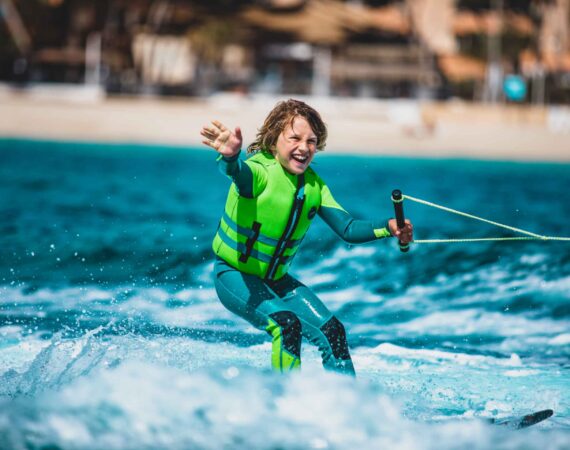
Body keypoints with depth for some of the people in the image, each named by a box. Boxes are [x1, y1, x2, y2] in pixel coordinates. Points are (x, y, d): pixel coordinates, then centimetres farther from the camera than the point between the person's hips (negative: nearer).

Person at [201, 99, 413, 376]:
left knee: (332, 332, -2)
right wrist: (230, 157, -74)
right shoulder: (260, 171, -24)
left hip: (275, 279, 7)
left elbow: (348, 229, -4)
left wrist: (387, 229, -23)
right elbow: (240, 172, -49)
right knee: (286, 323, -29)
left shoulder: (314, 185, -3)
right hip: (234, 275, -7)